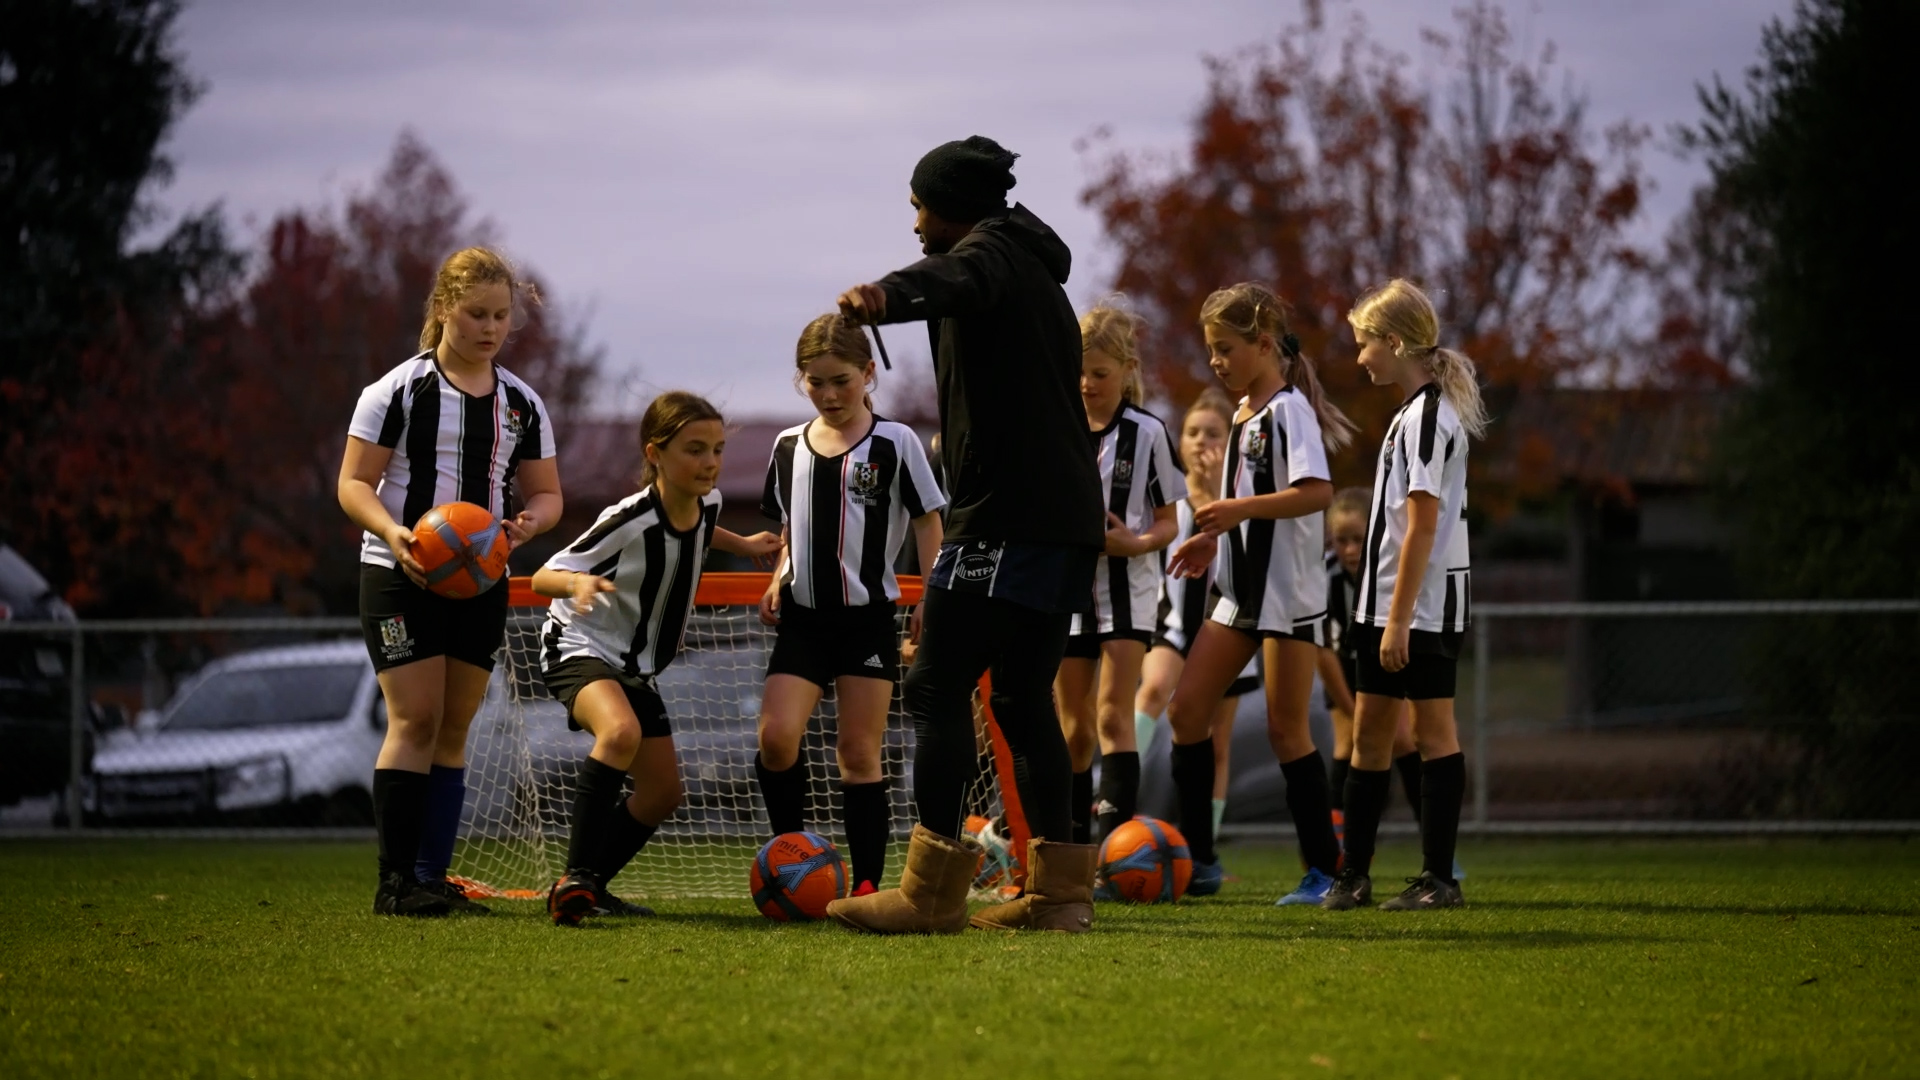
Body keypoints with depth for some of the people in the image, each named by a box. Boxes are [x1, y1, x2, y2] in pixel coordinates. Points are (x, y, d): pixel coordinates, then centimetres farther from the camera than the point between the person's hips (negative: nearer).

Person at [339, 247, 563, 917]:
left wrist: (528, 522, -10)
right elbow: (354, 483, -6)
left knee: (454, 727, 6)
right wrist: (392, 532, -25)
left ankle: (433, 876, 10)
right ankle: (395, 881, -12)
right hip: (401, 577, -5)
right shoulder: (398, 390, -4)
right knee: (415, 719, -12)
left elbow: (546, 492, 14)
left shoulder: (522, 404, 10)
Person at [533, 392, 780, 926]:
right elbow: (542, 577, -25)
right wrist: (578, 582, -45)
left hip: (635, 666, 9)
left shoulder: (707, 503, -5)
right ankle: (576, 877, -34)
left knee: (663, 791, 8)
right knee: (621, 731, -37)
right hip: (579, 647, -9)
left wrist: (742, 545, 19)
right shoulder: (630, 521, -27)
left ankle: (590, 887, 24)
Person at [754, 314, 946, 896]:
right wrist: (777, 582, 6)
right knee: (776, 735, -14)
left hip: (868, 615, -3)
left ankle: (867, 884, 3)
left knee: (858, 752, -2)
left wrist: (932, 598, -9)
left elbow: (928, 522, 0)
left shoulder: (894, 443, -3)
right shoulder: (789, 445, 10)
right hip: (803, 617, 3)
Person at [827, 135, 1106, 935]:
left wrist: (887, 295, -51)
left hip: (1007, 515, -10)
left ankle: (933, 890, -15)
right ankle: (1059, 889, 9)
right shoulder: (1036, 274, 26)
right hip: (1067, 517, 10)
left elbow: (955, 280, -31)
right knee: (1023, 697, 13)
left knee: (937, 687, -9)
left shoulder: (994, 251, -5)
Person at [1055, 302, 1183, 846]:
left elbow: (1169, 521, -2)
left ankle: (1116, 837, -22)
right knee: (1074, 726, 8)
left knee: (1113, 715, -14)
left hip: (1126, 589, -3)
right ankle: (1072, 844, 16)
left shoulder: (1147, 433, -3)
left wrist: (1135, 543, -20)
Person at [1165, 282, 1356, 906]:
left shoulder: (1288, 408, -12)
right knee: (1187, 710, 3)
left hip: (1289, 593, -9)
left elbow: (1316, 492, -24)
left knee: (1286, 730, -5)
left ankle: (1325, 870, 4)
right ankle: (1197, 861, 8)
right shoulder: (1245, 413, 15)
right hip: (1241, 590, 9)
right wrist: (1215, 536, 13)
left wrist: (1240, 508, -27)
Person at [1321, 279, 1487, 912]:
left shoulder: (1427, 415, -15)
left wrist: (1399, 618, -22)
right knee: (1370, 732, 10)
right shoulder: (1418, 413, 16)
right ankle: (1354, 874, 14)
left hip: (1423, 604, -10)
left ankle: (1438, 877, -1)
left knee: (1433, 730, -4)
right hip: (1387, 602, 10)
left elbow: (1421, 525, -20)